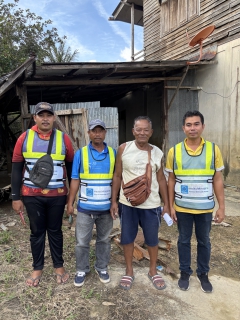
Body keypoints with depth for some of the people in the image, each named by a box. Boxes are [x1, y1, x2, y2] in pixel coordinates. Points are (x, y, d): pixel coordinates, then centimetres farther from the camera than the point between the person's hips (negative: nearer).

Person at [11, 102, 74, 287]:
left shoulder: (63, 139, -2)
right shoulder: (24, 138, -2)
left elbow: (71, 167, 5)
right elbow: (17, 169, 1)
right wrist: (16, 197, -1)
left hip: (57, 196, 0)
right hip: (32, 196, 0)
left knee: (55, 231, 14)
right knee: (37, 232, 13)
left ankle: (59, 266, 32)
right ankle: (37, 268, 32)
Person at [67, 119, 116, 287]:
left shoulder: (113, 153, -1)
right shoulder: (80, 153, -4)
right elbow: (75, 180, -2)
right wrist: (70, 203, -3)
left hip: (106, 207, 1)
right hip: (85, 207, -1)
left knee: (104, 240, 17)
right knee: (82, 241, 10)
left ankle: (102, 268, 37)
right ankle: (81, 270, 32)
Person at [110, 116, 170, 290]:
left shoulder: (157, 153, -2)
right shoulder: (124, 149, -5)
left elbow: (161, 179, 5)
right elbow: (117, 176, 0)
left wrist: (167, 204, 6)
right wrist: (114, 201, -1)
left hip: (151, 204, 1)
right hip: (127, 203, 0)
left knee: (152, 239, 15)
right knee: (127, 238, 14)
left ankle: (153, 271, 39)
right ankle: (129, 271, 37)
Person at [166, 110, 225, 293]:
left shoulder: (213, 149, -5)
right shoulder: (174, 151, -5)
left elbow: (218, 180, -1)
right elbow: (171, 180, 1)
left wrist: (222, 206, -2)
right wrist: (170, 206, 0)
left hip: (205, 207, 0)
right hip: (182, 207, 0)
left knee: (204, 241, 16)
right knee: (184, 240, 15)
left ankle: (203, 273, 37)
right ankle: (185, 272, 35)